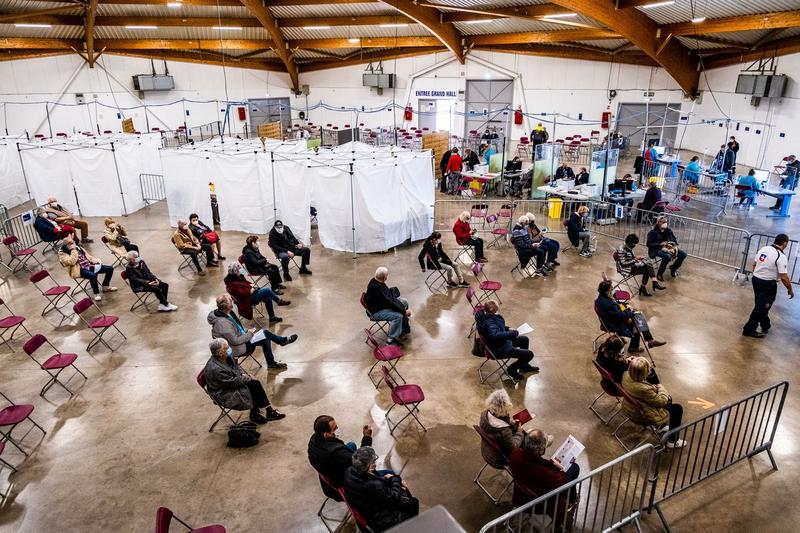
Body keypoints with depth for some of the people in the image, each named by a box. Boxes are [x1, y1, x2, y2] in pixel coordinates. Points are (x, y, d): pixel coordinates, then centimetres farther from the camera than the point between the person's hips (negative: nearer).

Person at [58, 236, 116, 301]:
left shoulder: (78, 247, 14)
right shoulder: (63, 253, -7)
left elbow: (87, 256, 22)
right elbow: (71, 262, -23)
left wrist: (95, 260, 4)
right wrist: (73, 250, -19)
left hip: (89, 265, 8)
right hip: (79, 270, -7)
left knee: (110, 268, -1)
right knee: (93, 275, -39)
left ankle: (105, 287, 15)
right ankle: (97, 294, -19)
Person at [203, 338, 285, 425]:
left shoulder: (226, 356, -7)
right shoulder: (215, 369, -32)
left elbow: (236, 365, 14)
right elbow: (234, 382, -24)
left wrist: (243, 374, -3)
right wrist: (248, 378, -12)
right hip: (224, 394, -8)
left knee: (256, 383, -12)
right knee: (254, 385, -18)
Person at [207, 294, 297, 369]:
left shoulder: (226, 313, -3)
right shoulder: (222, 323, -32)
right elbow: (235, 341, -27)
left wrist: (247, 331, 1)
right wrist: (249, 334, -16)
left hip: (240, 337, 9)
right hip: (237, 349, -9)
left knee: (265, 332, 0)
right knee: (264, 340, -11)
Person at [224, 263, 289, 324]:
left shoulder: (238, 277, 5)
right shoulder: (232, 284, -23)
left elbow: (246, 282, 20)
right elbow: (242, 294, -27)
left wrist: (251, 285, 1)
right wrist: (250, 291, -16)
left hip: (250, 294, 10)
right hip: (246, 300, -10)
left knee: (268, 299, -5)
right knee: (267, 290, -18)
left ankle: (272, 317, 4)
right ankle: (279, 301, 4)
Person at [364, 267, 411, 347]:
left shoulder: (378, 282, -4)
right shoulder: (375, 288, -33)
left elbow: (390, 297, 4)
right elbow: (389, 303, -30)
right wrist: (404, 311, -23)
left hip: (383, 304, 10)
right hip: (376, 311, -10)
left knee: (404, 301, 13)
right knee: (398, 316, -29)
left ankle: (404, 327, 22)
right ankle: (391, 339, -16)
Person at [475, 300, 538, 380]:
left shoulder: (486, 316, -3)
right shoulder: (488, 322, -34)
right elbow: (495, 335, -50)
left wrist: (508, 328, 3)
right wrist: (512, 334, -37)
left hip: (503, 342, 11)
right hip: (499, 350, -11)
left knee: (524, 340, 23)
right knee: (529, 354, -11)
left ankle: (524, 366, 38)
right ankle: (512, 369, 11)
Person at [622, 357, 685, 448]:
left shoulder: (626, 375, -17)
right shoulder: (643, 389, -41)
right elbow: (661, 401, -21)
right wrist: (660, 387, -5)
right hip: (644, 416, -8)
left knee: (668, 398, 25)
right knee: (678, 408, 9)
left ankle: (661, 426, 45)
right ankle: (672, 441, 23)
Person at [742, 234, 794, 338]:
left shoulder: (763, 249, 1)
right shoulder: (781, 257, -19)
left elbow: (754, 265, 11)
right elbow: (784, 277, -19)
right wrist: (790, 290, -5)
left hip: (756, 279, 7)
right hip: (768, 284, -7)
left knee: (761, 304, 21)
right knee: (761, 307, 4)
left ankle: (765, 326, 38)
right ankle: (749, 329, 8)